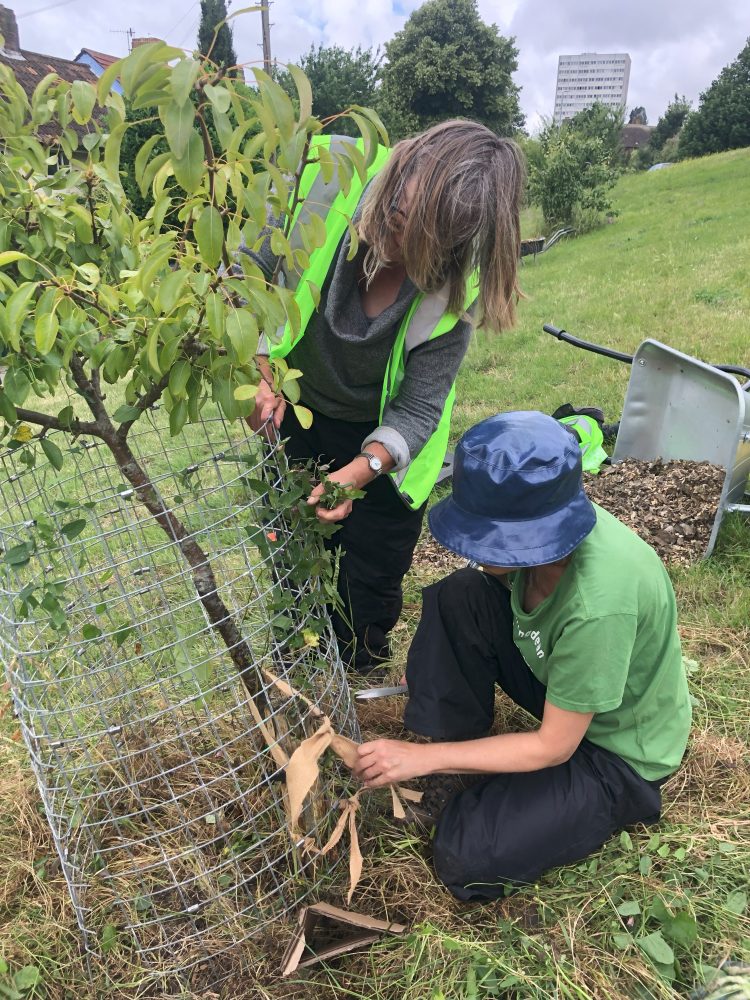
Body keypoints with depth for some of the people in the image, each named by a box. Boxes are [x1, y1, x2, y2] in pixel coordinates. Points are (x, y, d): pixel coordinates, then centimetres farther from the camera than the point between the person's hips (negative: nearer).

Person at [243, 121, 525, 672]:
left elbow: (417, 410, -21)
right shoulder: (324, 173, -26)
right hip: (293, 414, 2)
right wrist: (259, 372, -26)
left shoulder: (458, 282, -26)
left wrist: (359, 472, -36)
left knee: (370, 595, 11)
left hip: (381, 442, -1)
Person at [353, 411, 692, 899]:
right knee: (458, 596, -14)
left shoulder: (600, 603, -40)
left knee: (468, 857, -16)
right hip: (558, 675, 6)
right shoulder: (545, 525, -21)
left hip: (618, 746, -6)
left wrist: (424, 757, -24)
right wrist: (436, 658, -9)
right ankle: (458, 757, 2)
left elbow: (552, 747, -28)